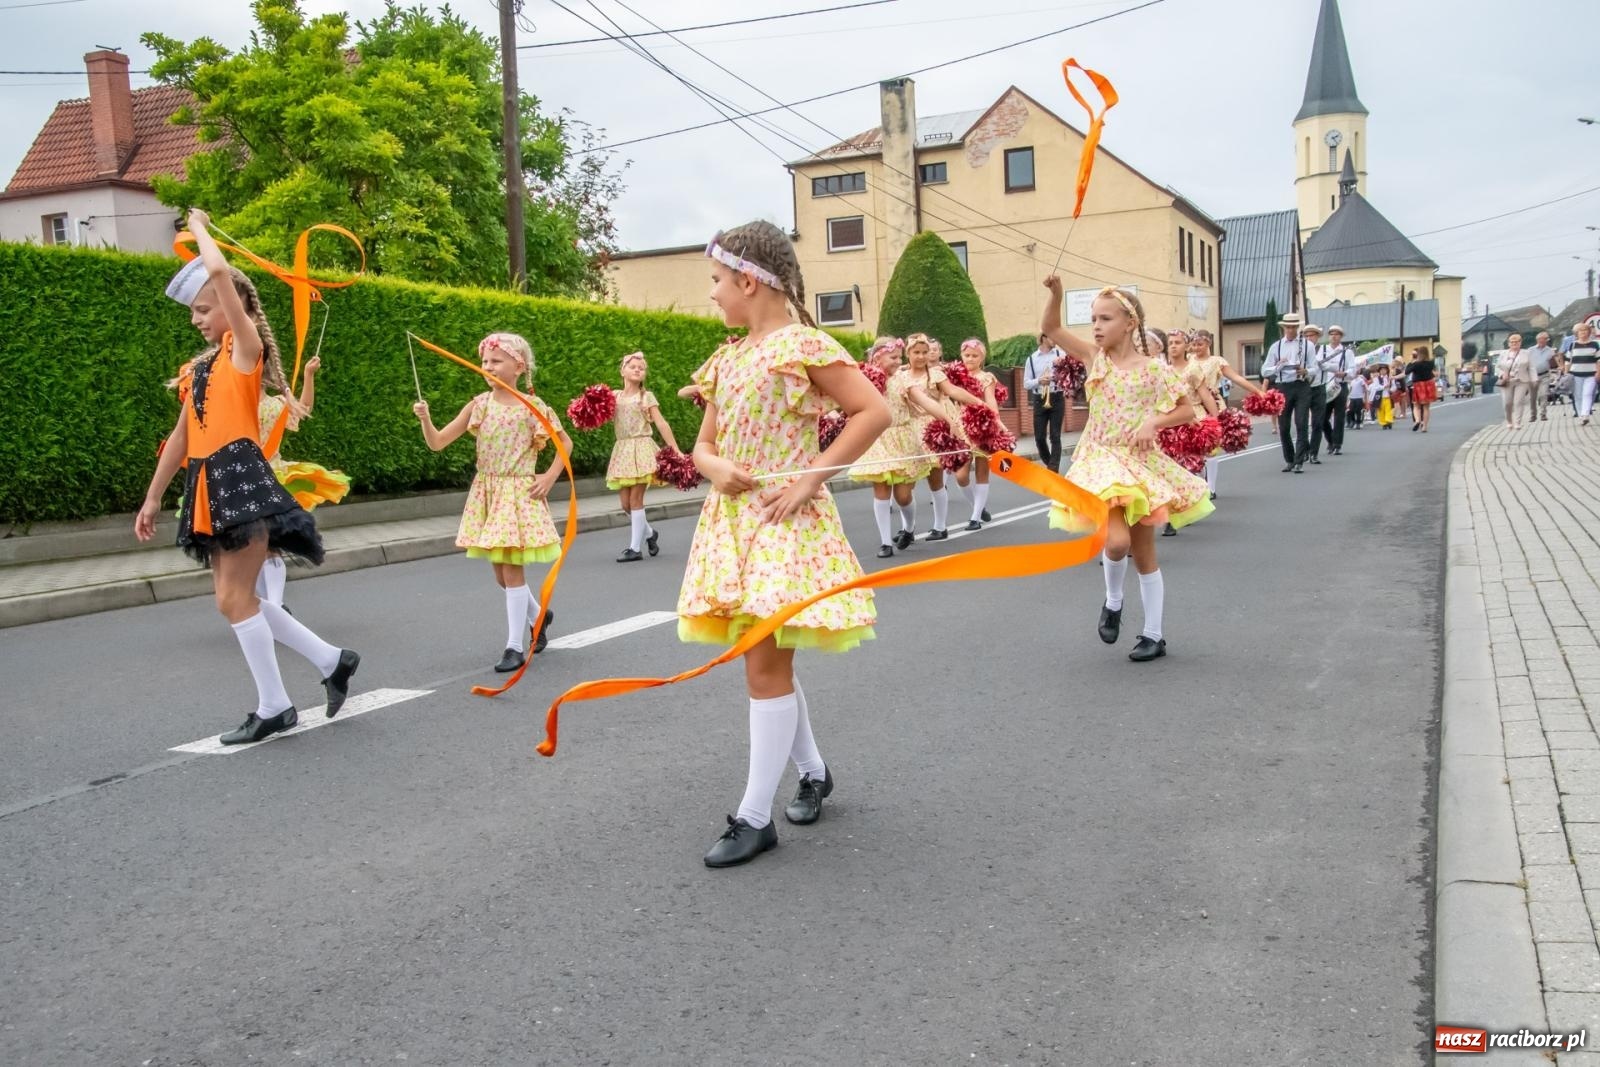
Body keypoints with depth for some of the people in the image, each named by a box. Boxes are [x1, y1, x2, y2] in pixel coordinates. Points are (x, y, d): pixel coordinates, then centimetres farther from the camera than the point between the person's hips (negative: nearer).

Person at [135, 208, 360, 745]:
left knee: (234, 599, -8)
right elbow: (182, 435, 23)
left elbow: (219, 270, -14)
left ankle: (274, 706, 4)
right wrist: (152, 498, 23)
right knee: (238, 597, 9)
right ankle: (331, 660, 19)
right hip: (209, 485, 9)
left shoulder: (246, 347, -3)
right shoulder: (199, 366, 20)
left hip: (241, 478, -8)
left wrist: (200, 228, 5)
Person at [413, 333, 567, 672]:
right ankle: (538, 615, 37)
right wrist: (425, 419, -20)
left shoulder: (533, 407, -7)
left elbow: (565, 443, 5)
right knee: (501, 573, 12)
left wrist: (550, 477, -5)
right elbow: (437, 443, -2)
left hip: (519, 493, -4)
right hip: (486, 492, 5)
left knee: (512, 570, -5)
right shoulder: (479, 405, 1)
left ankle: (515, 647, 3)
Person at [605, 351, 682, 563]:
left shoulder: (646, 396, 2)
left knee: (635, 500, -7)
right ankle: (649, 533, 26)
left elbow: (661, 423, -4)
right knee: (625, 503, 2)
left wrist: (675, 449, -10)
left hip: (641, 448, -4)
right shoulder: (614, 395, 11)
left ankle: (635, 548, -2)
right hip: (622, 450, 4)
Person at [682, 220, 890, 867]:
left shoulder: (802, 345, -9)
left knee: (765, 664, -7)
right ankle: (813, 771, 33)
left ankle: (755, 815, 2)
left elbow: (874, 411, -15)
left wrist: (809, 479, -17)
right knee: (766, 661, 14)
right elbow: (703, 445, 17)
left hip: (784, 522, -8)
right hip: (732, 519, 8)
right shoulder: (727, 359, 13)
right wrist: (715, 467, -8)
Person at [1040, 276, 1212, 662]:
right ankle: (1113, 602, 10)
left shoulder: (1153, 367, -5)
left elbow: (1187, 410, -1)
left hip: (1141, 462, -1)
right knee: (1117, 541, -22)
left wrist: (1153, 423, -18)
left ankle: (1153, 634, 19)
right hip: (1102, 461, 1)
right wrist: (1056, 293, -12)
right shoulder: (1095, 357, 2)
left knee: (1144, 552, 7)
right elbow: (1051, 329, 4)